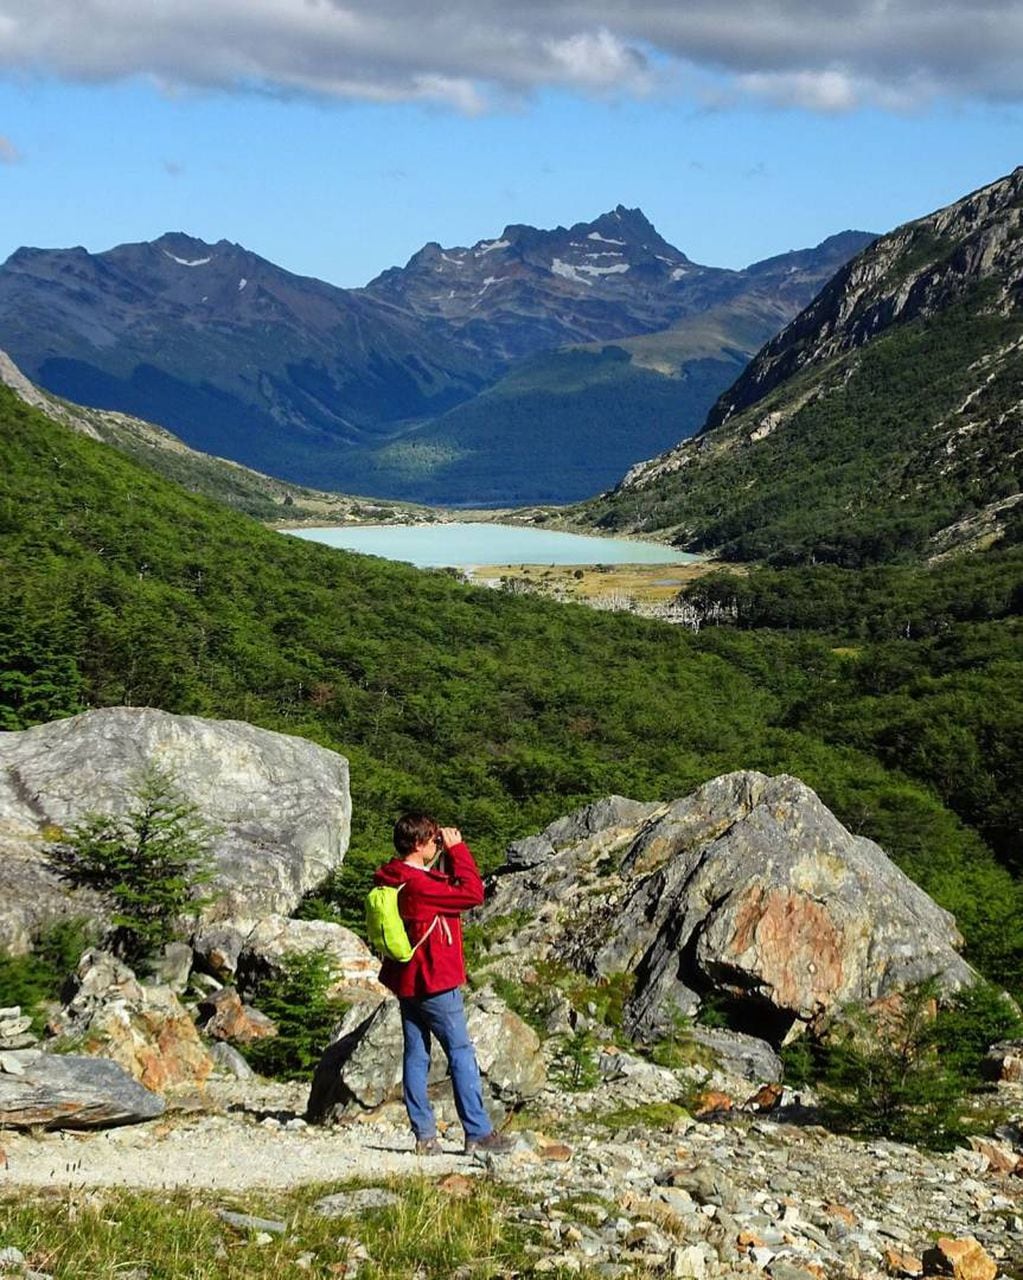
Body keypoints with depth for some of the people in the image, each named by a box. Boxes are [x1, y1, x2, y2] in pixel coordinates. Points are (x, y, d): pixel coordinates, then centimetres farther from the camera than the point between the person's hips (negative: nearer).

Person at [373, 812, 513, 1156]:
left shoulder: (395, 879, 6)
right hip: (434, 982, -9)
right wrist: (457, 848, -13)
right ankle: (477, 1133, 1)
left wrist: (449, 854, 6)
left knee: (416, 1055, 9)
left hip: (407, 982, 9)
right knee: (461, 1054, -2)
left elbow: (449, 886, 17)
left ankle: (424, 1135, 11)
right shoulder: (418, 884, -23)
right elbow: (473, 893, -20)